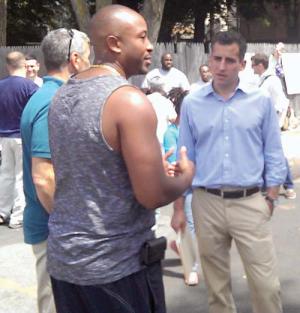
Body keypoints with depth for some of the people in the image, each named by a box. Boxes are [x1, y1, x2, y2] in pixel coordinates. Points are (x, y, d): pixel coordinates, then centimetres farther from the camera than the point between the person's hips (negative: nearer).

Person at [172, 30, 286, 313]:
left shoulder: (261, 101, 0)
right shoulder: (191, 103, 2)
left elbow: (273, 155, 5)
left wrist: (270, 199, 0)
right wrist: (178, 208, 6)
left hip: (250, 203, -1)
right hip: (206, 203, 1)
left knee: (266, 284, 1)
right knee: (216, 284, 14)